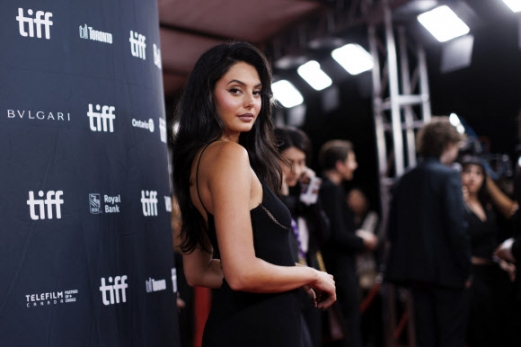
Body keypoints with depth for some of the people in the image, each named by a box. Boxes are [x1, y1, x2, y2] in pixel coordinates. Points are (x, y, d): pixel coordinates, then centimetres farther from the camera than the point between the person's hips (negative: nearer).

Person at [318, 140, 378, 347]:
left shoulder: (327, 188, 12)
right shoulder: (331, 189, -18)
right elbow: (337, 235, -22)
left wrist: (357, 235, 6)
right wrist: (362, 241, -6)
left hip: (337, 269, 10)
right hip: (340, 270, -10)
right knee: (349, 329, -3)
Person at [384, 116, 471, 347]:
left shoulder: (405, 180, 9)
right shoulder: (448, 176, -11)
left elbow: (392, 229, 10)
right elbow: (457, 227, -17)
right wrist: (466, 267, -8)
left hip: (414, 268, 6)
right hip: (445, 269, -6)